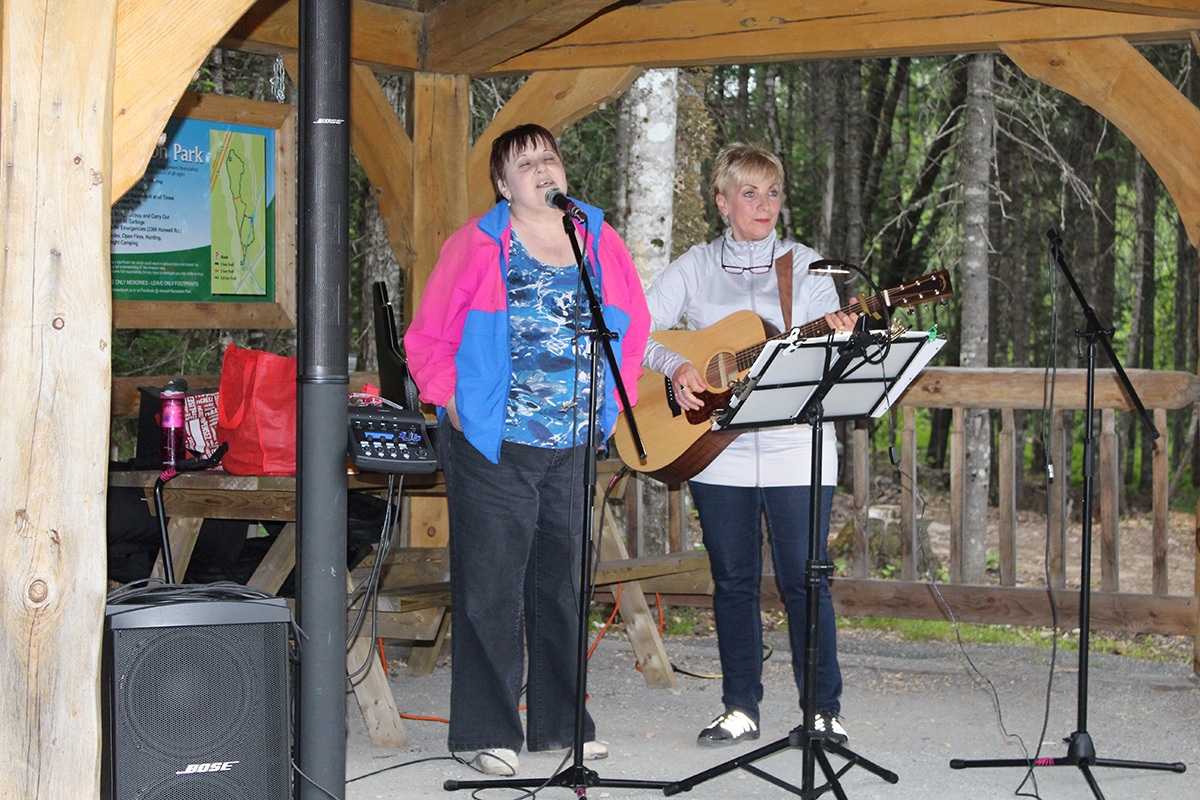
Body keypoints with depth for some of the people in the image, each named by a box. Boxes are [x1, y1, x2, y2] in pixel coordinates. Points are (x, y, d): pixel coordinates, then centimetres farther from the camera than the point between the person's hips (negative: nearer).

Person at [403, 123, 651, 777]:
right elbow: (427, 338, 1)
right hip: (492, 447, -4)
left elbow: (633, 332, 17)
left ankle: (560, 723, 21)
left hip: (576, 448, 4)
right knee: (490, 589, -2)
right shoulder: (476, 245, -1)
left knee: (564, 586, 10)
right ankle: (487, 732, 6)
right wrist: (455, 406, -6)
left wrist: (613, 405, 9)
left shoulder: (602, 242, 10)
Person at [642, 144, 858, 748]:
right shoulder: (695, 267, 8)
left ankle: (823, 710, 7)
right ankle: (740, 709, 17)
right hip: (718, 450, 1)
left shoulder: (806, 265, 7)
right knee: (733, 580, 7)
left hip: (796, 449, -1)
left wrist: (839, 343, -19)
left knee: (804, 579, -3)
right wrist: (677, 365, -15)